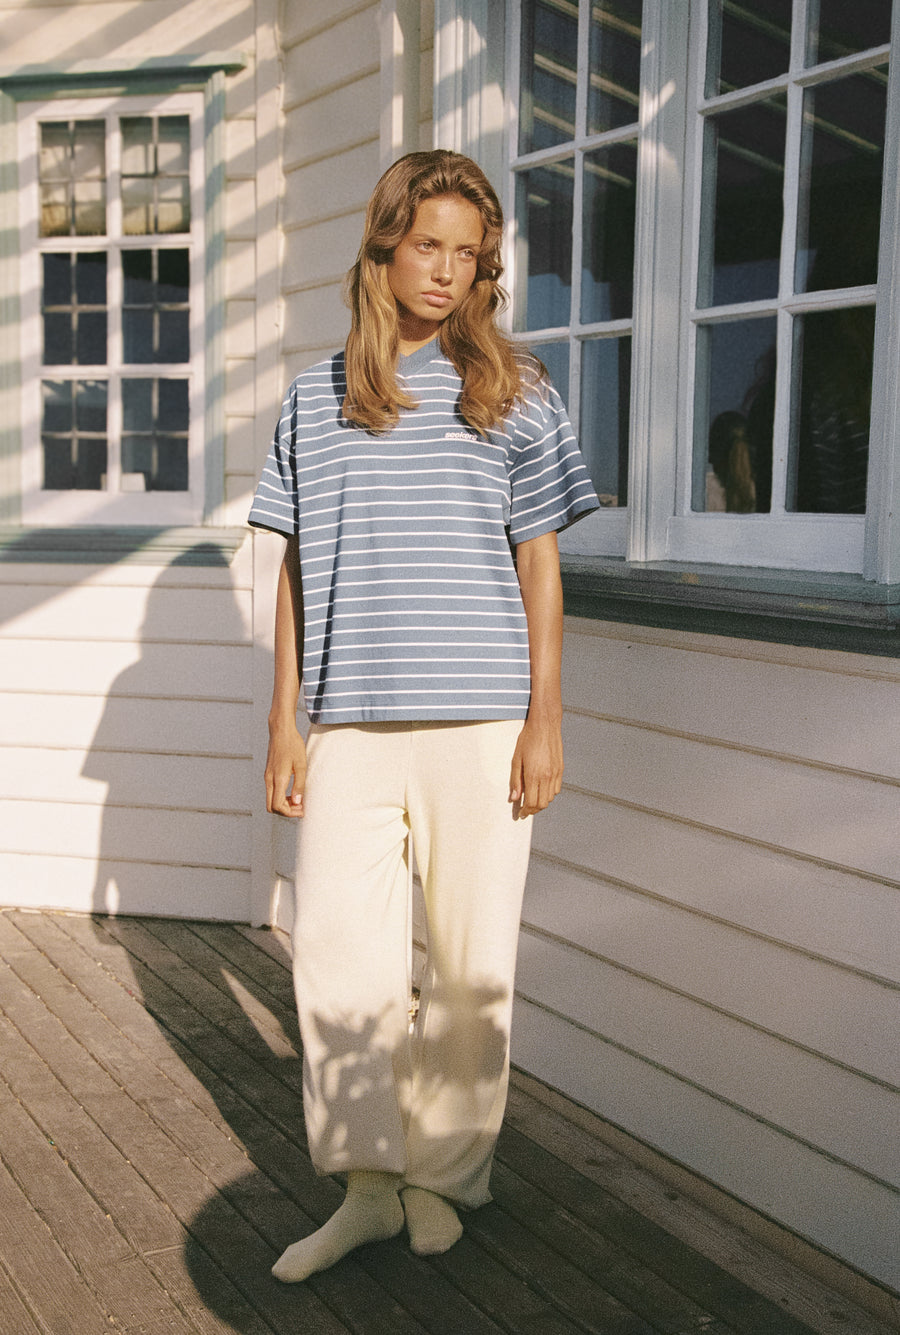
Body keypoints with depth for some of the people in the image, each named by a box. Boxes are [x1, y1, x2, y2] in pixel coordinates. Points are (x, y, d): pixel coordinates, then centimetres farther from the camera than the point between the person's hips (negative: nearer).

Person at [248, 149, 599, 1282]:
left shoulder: (512, 393, 5)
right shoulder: (316, 397, 10)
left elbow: (539, 567, 4)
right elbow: (296, 570, 11)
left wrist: (545, 720, -1)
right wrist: (285, 720, 7)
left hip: (479, 720, -1)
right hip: (350, 722, 2)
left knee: (469, 959, 5)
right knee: (334, 946, -3)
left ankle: (443, 1176, 23)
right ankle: (368, 1186, 12)